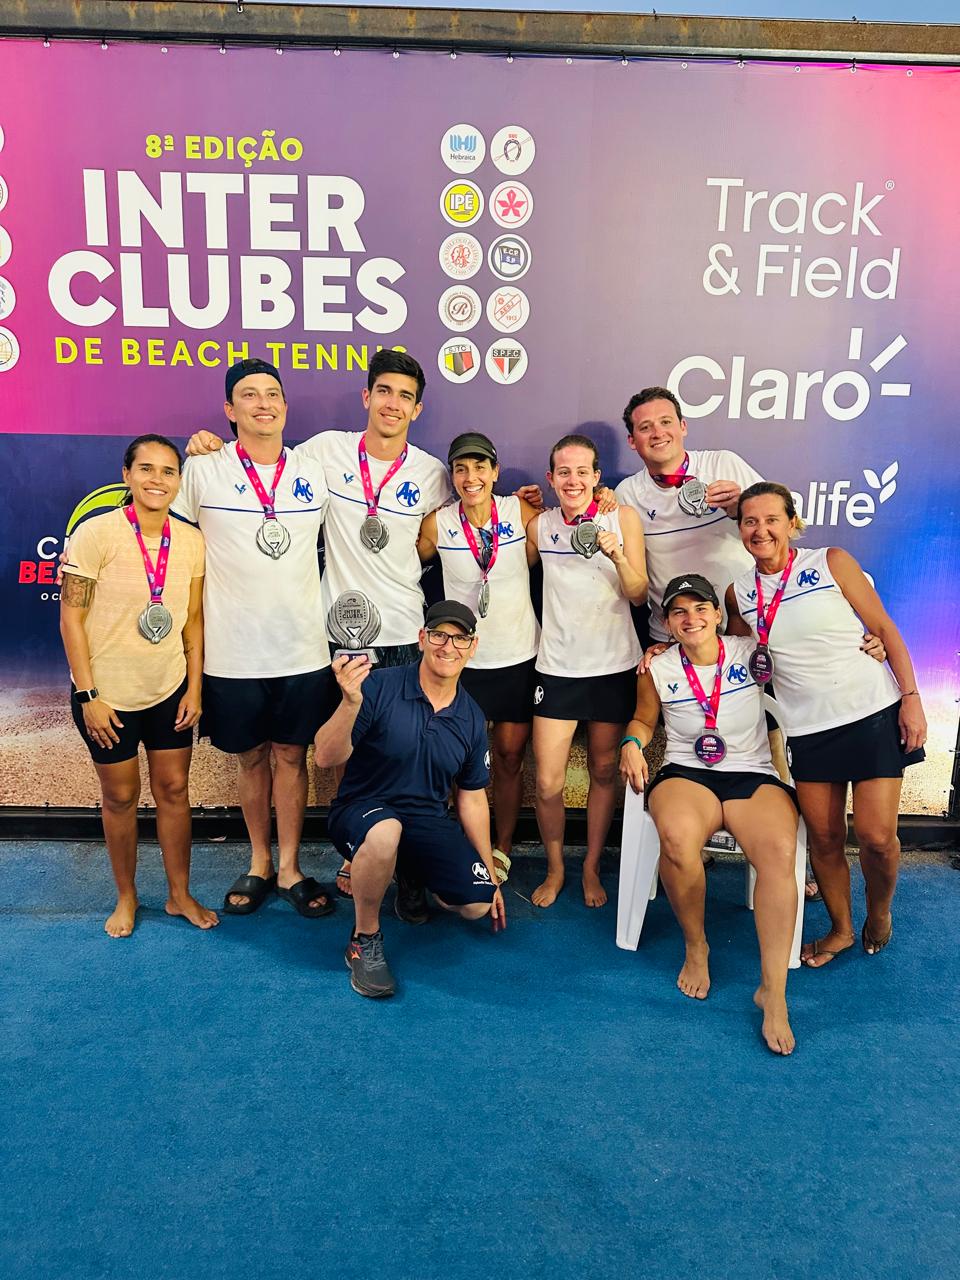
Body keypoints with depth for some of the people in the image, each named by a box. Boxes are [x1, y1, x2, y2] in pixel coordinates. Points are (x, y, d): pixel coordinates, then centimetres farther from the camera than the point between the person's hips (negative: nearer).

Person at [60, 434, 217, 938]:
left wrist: (195, 688, 1)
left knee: (174, 789, 11)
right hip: (108, 694, -3)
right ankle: (125, 897, 31)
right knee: (120, 797, 11)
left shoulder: (190, 540, -2)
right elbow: (71, 618, -12)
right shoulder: (96, 533, -14)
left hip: (170, 690, 3)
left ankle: (180, 894, 28)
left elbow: (193, 619, 4)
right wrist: (88, 696, -14)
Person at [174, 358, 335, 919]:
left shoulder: (315, 472, 4)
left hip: (303, 649, 1)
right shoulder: (203, 471, -3)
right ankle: (259, 863, 32)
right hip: (232, 653, -1)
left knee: (291, 756, 11)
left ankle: (289, 868, 25)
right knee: (251, 757, 14)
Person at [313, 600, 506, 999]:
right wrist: (351, 702, -39)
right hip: (361, 812, -5)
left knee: (479, 903, -13)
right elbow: (326, 757, -20)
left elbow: (472, 799, 11)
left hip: (428, 820, 5)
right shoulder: (379, 686, -15)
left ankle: (412, 875, 22)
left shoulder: (471, 720, 1)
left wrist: (490, 872, 13)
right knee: (385, 831, -40)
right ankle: (364, 939, -12)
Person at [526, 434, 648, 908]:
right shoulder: (540, 525, 2)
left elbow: (638, 594, -6)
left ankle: (592, 867, 30)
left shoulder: (623, 517, -3)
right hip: (557, 667, 1)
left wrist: (617, 554, -21)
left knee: (604, 772, 11)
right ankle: (555, 868, 23)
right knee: (548, 784, -2)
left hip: (614, 665, 0)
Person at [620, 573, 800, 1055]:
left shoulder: (750, 653, 5)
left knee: (779, 852, -32)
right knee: (676, 836, -36)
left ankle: (773, 989, -21)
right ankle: (695, 948, -8)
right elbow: (643, 718, 22)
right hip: (686, 774, 0)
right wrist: (632, 743, 1)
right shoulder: (658, 670, 8)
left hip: (754, 776, 0)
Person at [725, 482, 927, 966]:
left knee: (876, 836, -3)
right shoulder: (740, 593, 4)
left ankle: (880, 912, 29)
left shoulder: (831, 562, -5)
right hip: (808, 730, 3)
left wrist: (911, 698, -8)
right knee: (824, 837, 7)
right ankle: (841, 929, 31)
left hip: (873, 713, -2)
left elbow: (885, 629, -2)